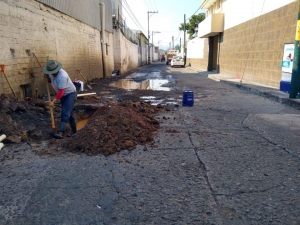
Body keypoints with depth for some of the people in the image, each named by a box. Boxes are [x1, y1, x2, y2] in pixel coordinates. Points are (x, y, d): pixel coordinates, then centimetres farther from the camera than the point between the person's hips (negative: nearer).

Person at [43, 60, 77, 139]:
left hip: (70, 94, -9)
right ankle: (74, 130, 23)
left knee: (65, 113, -18)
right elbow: (50, 80, 20)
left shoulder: (62, 76, -31)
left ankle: (61, 132, -25)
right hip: (63, 95, 9)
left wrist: (53, 101, -31)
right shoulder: (51, 73, -5)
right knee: (68, 113, 13)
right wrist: (47, 76, -2)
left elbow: (61, 92, -31)